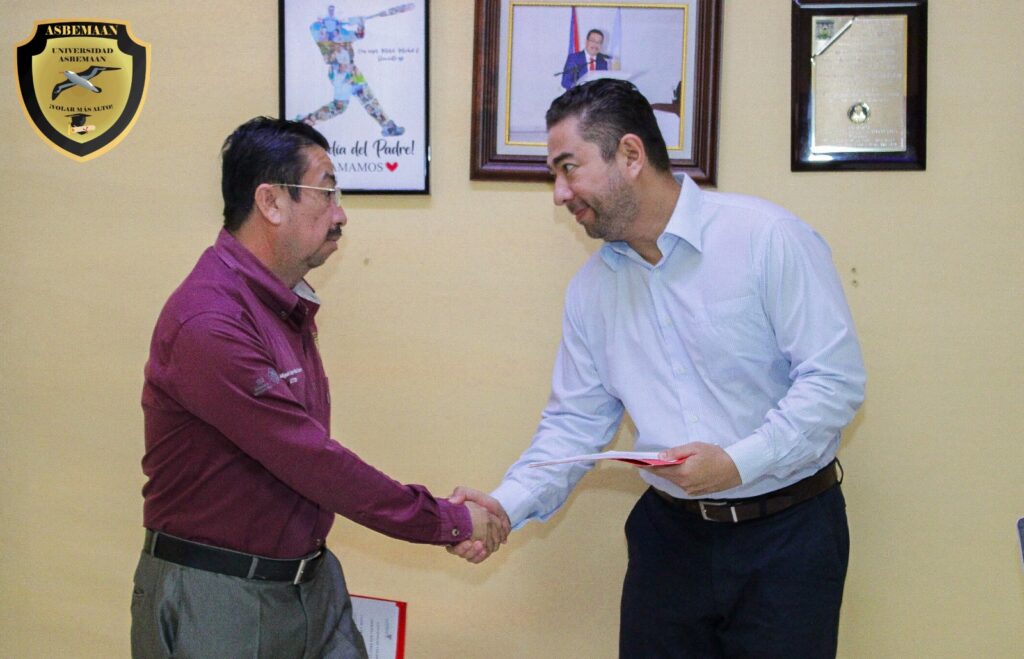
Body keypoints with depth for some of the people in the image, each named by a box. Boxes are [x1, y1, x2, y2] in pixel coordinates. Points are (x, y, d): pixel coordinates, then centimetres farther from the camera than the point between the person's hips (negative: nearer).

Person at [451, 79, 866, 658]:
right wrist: (508, 505, -7)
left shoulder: (769, 238, -13)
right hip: (670, 534, 5)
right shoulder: (591, 287, 6)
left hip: (787, 530, -4)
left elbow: (835, 379, -16)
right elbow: (576, 420, 8)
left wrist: (737, 463, -23)